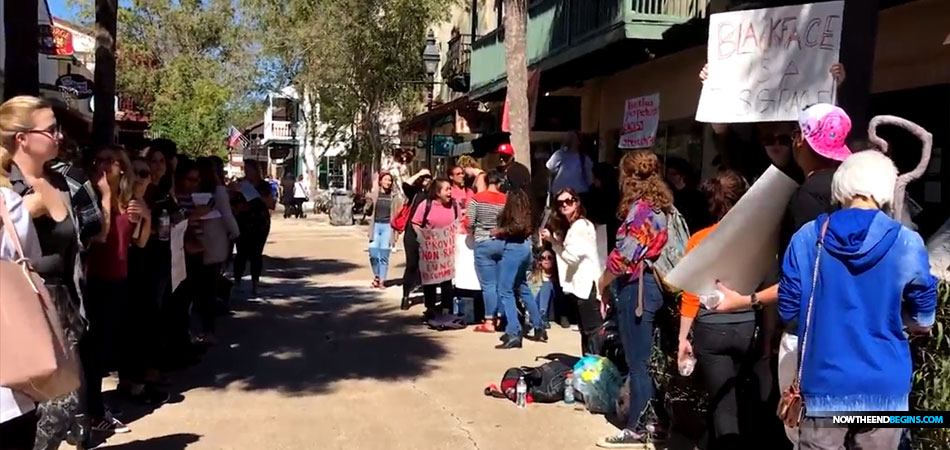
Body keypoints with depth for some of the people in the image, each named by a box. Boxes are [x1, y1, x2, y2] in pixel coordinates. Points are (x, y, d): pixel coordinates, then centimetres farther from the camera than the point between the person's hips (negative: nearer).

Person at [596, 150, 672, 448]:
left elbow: (624, 256, -19)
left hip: (635, 288, -9)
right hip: (652, 284, 9)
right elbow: (651, 249, 12)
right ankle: (652, 421, 23)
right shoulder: (660, 206, 11)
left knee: (636, 361, 0)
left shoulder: (640, 208, -16)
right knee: (644, 358, 15)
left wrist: (602, 285, -4)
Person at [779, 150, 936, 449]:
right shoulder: (907, 244, -7)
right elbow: (923, 323, 2)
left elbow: (788, 310, 0)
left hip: (824, 383, 0)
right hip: (884, 386, 0)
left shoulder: (808, 237, -5)